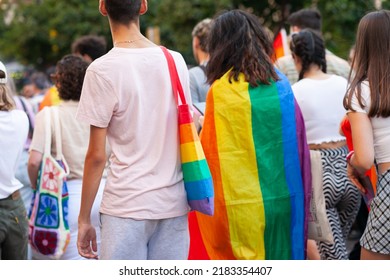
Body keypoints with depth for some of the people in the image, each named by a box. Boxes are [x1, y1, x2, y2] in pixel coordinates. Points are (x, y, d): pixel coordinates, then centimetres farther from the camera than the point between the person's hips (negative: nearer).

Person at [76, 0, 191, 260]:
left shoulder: (102, 70, -9)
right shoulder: (176, 61, 5)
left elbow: (96, 155, -9)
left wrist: (84, 218, 0)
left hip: (127, 207, -5)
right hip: (175, 204, 5)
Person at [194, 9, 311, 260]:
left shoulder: (222, 91, -11)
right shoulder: (281, 84, 4)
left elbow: (210, 152, -7)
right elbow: (300, 144, 7)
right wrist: (301, 199, 16)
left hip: (243, 206, -5)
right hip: (285, 199, 5)